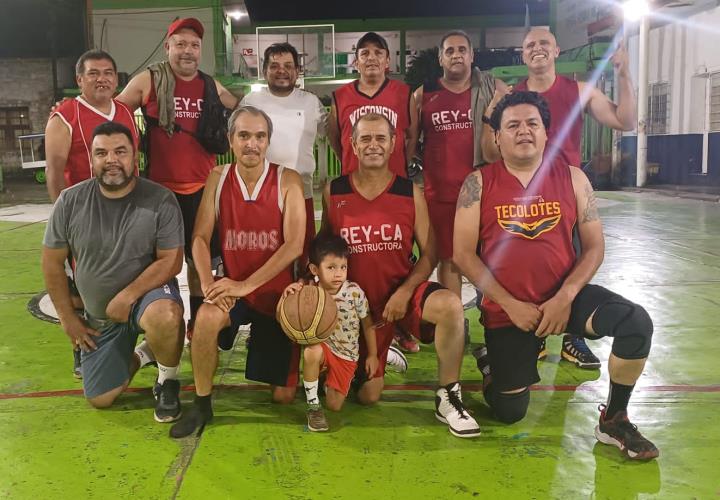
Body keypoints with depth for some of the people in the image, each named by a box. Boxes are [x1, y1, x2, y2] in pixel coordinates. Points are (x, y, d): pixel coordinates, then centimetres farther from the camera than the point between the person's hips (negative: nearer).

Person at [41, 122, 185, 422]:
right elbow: (52, 263, 0)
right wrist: (67, 318, 1)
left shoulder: (160, 200, -16)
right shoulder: (70, 202, -8)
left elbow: (171, 261, -16)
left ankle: (168, 381, -9)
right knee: (100, 399, 7)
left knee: (164, 316, -41)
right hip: (98, 315, 4)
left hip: (148, 292, -3)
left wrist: (127, 297, -25)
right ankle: (133, 357, 39)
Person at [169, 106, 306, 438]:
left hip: (277, 293, -1)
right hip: (232, 289, 1)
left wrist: (246, 285, -24)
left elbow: (294, 245, -18)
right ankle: (201, 405, -12)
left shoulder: (288, 180, -11)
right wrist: (208, 283, -23)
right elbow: (200, 237, -4)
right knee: (207, 317, -36)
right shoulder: (218, 178, -2)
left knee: (283, 395, 5)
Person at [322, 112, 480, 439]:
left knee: (450, 305, -36)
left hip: (403, 292, -1)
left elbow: (429, 254, -5)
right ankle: (382, 355, 41)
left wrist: (404, 292, -19)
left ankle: (448, 397, -15)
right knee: (367, 396, 5)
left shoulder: (410, 192, -5)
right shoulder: (333, 192, -3)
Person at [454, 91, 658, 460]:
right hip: (506, 309, -1)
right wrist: (510, 305, -14)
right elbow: (463, 254, -8)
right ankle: (492, 363, 38)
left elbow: (594, 246, 0)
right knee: (509, 413, 1)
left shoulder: (572, 178, 0)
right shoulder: (478, 184, -5)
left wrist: (565, 298, -15)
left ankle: (614, 421, -3)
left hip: (565, 296, 2)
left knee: (636, 322, -26)